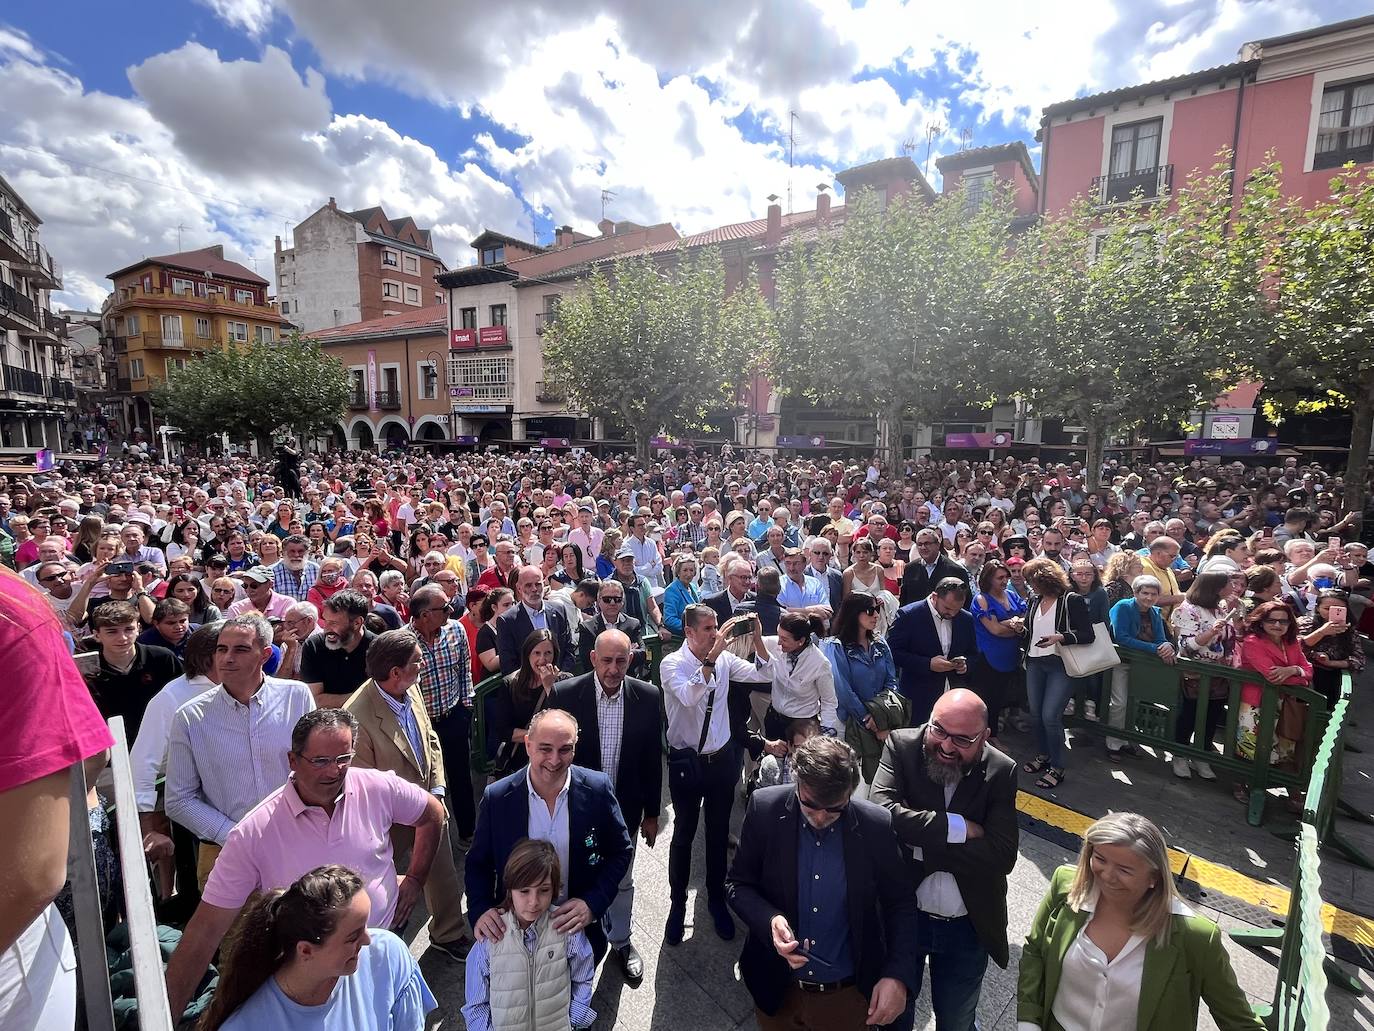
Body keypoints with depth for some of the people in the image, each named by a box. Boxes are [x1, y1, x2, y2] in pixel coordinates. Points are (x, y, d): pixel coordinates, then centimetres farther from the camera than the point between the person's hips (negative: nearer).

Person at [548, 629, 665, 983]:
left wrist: (652, 813, 3)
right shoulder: (565, 694, -20)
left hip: (625, 809, 1)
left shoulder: (648, 696, -14)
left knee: (621, 881, 22)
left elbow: (652, 758, -3)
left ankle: (621, 941, 49)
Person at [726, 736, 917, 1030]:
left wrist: (899, 975, -16)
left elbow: (900, 903, -4)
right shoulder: (765, 809, -19)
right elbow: (737, 884, -9)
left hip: (849, 995, 0)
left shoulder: (877, 826, -18)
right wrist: (769, 920, -27)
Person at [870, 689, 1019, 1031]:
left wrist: (923, 843, -24)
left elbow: (1003, 856, -20)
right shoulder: (902, 746, -18)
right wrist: (956, 827, -27)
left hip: (968, 926, 1)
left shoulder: (1001, 771, -13)